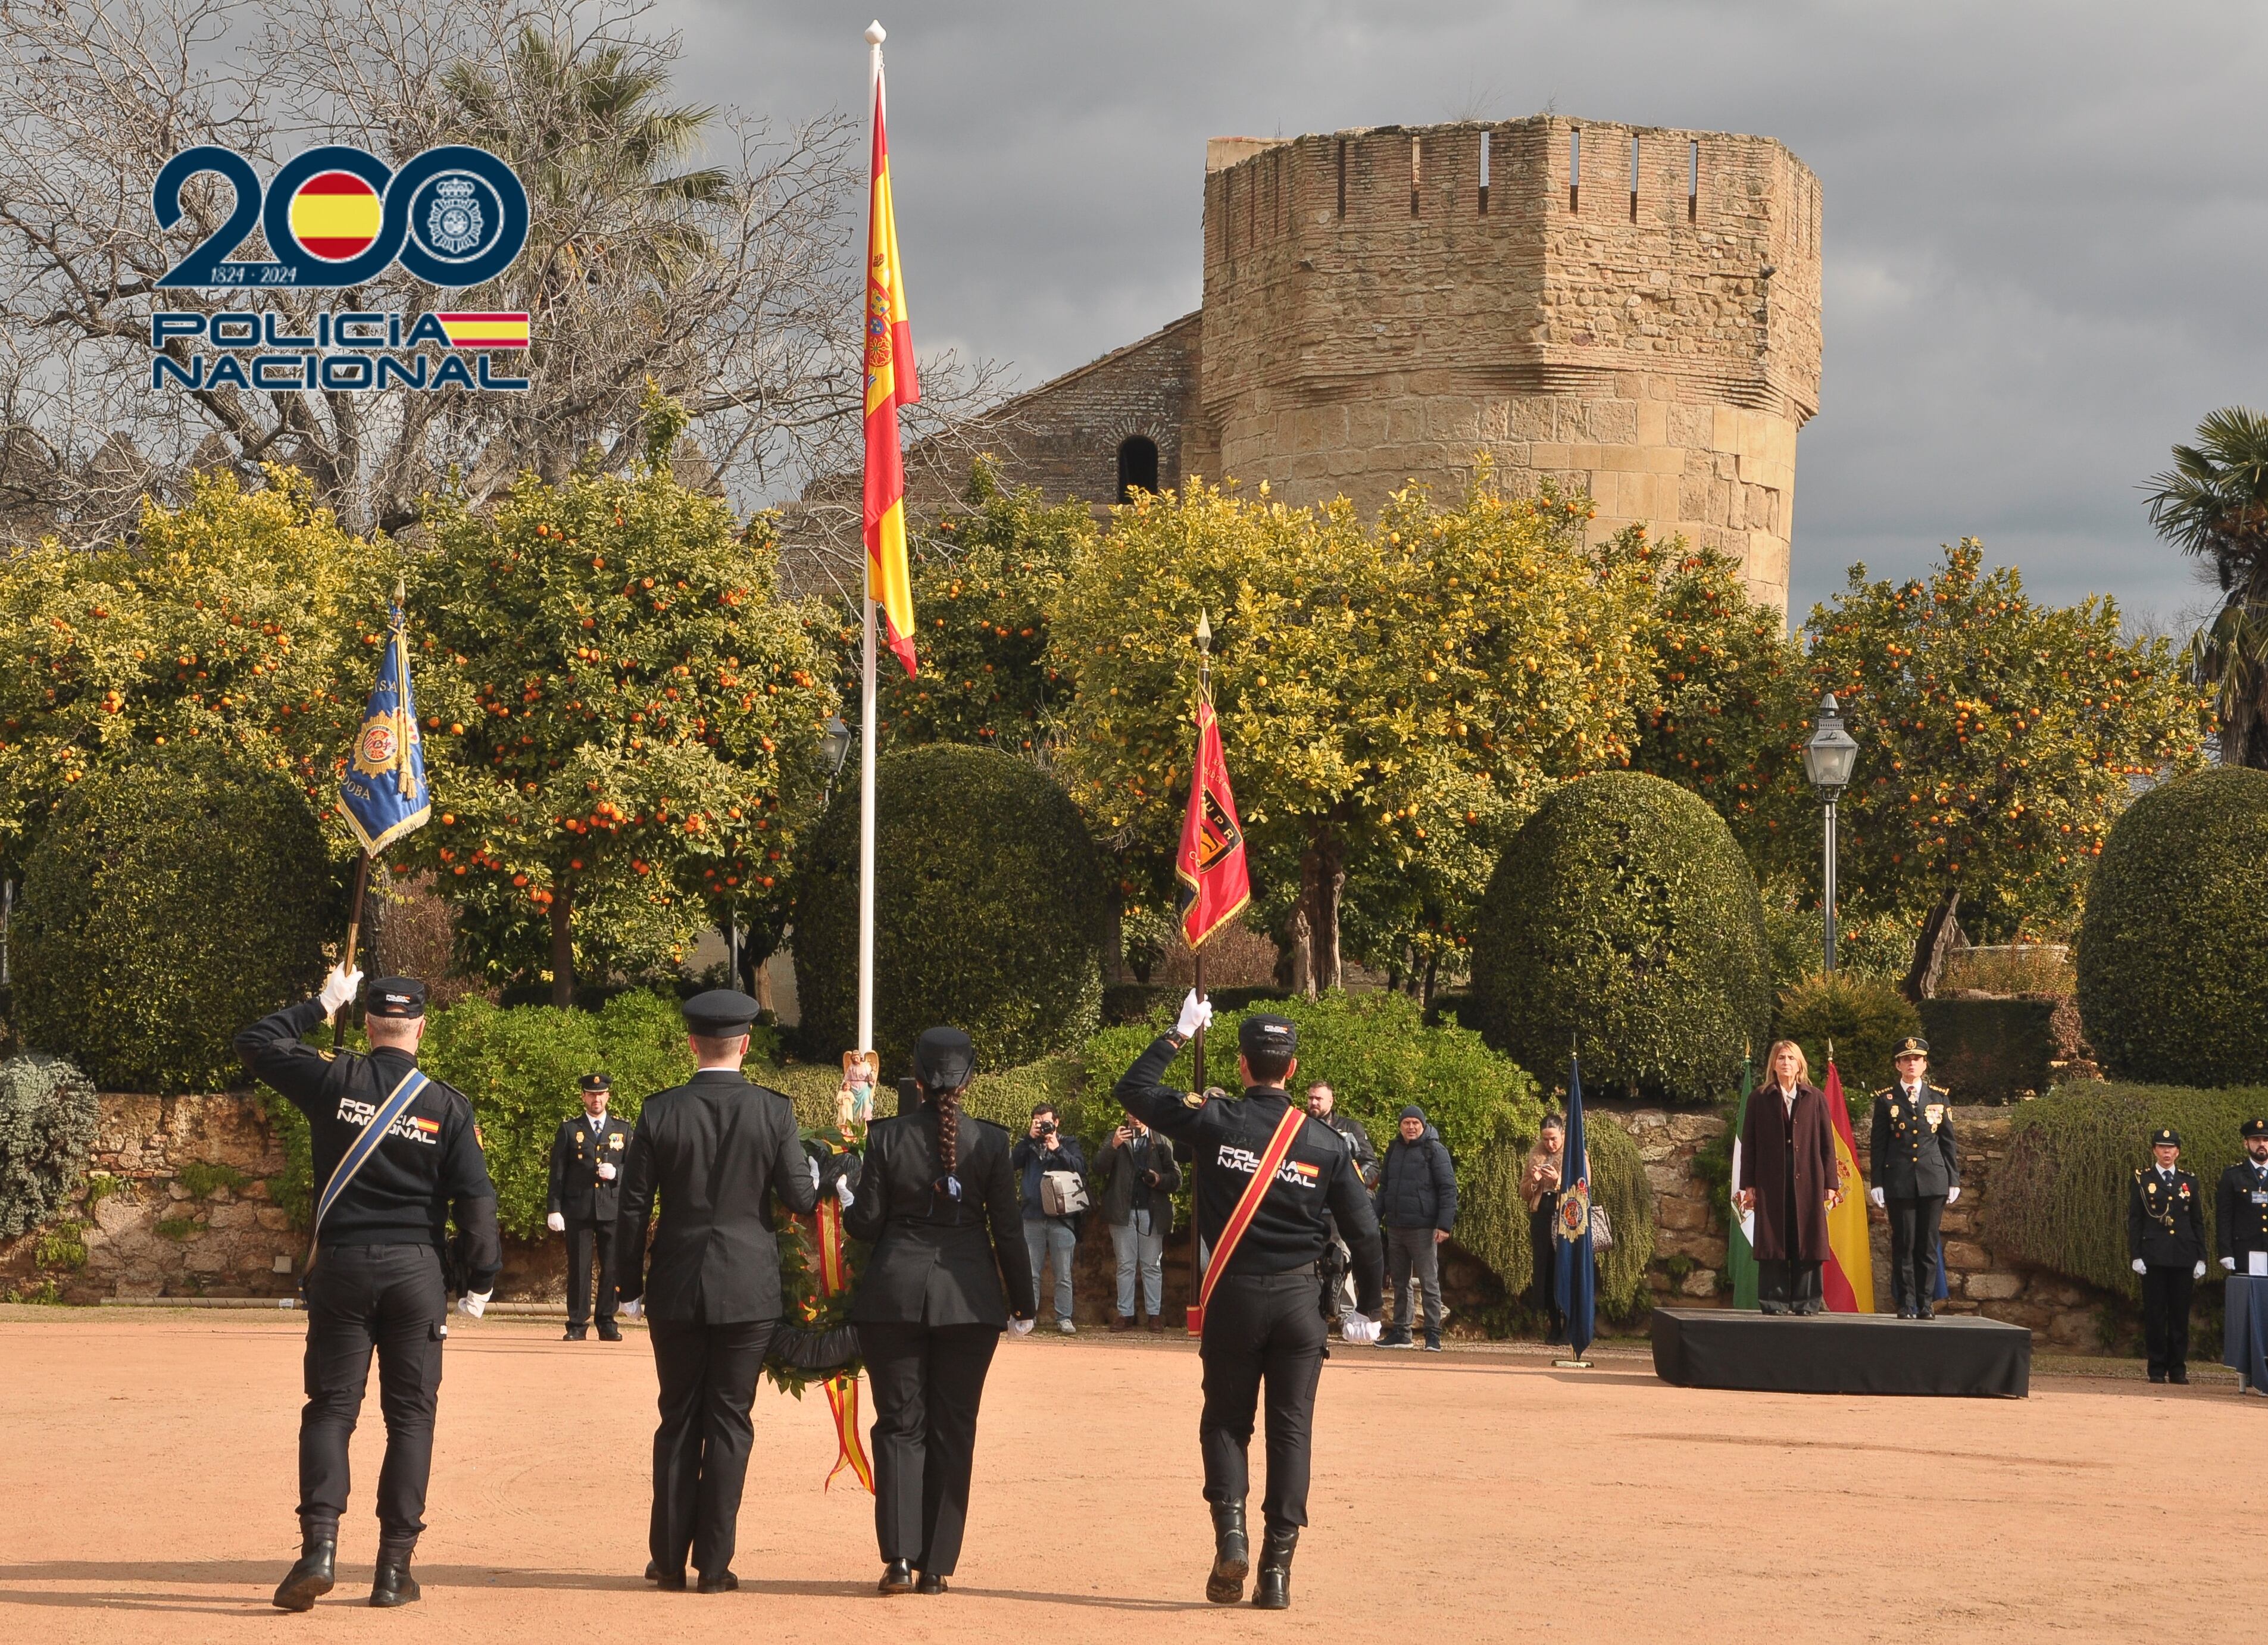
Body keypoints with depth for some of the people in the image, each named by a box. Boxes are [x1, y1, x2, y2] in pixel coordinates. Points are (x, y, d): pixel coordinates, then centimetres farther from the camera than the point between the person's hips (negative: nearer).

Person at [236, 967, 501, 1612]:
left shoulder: (334, 1081, -2)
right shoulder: (448, 1106, -3)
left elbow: (254, 1043, 12)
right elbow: (476, 1200, -4)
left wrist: (322, 1003, 21)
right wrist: (481, 1280, 6)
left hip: (341, 1266, 0)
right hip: (416, 1270, 0)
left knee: (331, 1408, 4)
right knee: (410, 1414, 6)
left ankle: (319, 1549, -12)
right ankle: (394, 1569, 4)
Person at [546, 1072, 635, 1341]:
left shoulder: (623, 1131, 13)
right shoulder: (569, 1130, 8)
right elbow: (557, 1173, 4)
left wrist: (616, 1173, -9)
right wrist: (554, 1209, -4)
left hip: (612, 1209, 1)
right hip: (579, 1209, -1)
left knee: (612, 1268, -1)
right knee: (578, 1268, -1)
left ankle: (607, 1323, 7)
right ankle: (577, 1324, 3)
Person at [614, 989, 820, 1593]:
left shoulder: (660, 1112, -3)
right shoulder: (773, 1112, -6)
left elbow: (634, 1206, -1)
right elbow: (801, 1197, -4)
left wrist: (631, 1286, 9)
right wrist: (815, 1174, 19)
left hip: (676, 1291, 1)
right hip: (748, 1288, -1)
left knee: (679, 1421, 9)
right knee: (729, 1421, 4)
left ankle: (668, 1560, 10)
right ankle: (714, 1564, 3)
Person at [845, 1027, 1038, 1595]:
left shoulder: (887, 1137, -5)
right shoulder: (990, 1142, -4)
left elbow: (865, 1222, -3)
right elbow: (1009, 1230, 0)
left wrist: (846, 1204, 20)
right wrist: (1022, 1303, 10)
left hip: (895, 1292, 0)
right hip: (969, 1296, 1)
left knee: (900, 1425, 6)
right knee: (952, 1430, 7)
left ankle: (899, 1558, -6)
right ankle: (936, 1565, 7)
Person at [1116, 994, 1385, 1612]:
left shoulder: (1212, 1121, -6)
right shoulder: (1324, 1143, -2)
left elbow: (1133, 1089, 8)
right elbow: (1364, 1230, 1)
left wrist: (1179, 1033, 20)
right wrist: (1367, 1310, 13)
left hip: (1233, 1297, 0)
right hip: (1299, 1299, 1)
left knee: (1225, 1420, 14)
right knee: (1291, 1430, 6)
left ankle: (1230, 1532, -8)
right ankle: (1277, 1568, 2)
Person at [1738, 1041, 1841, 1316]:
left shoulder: (1815, 1099, 9)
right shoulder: (1760, 1100, 8)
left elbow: (1826, 1143, 7)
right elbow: (1749, 1145, 7)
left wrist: (1830, 1183, 1)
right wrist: (1749, 1185, 0)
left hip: (1807, 1181, 0)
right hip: (1771, 1182, 0)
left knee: (1807, 1240, -1)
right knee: (1773, 1240, -1)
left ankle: (1806, 1302, 3)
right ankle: (1774, 1301, 2)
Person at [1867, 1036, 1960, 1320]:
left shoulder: (1940, 1098, 10)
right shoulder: (1886, 1099, 5)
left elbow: (1949, 1143, 11)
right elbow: (1878, 1145, 5)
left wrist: (1954, 1181, 6)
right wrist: (1877, 1183, -1)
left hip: (1933, 1179, 1)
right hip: (1899, 1183, -1)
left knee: (1928, 1244, 1)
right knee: (1903, 1244, -1)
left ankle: (1925, 1302, 6)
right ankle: (1906, 1304, 4)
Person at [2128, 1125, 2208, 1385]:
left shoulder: (2189, 1182, 11)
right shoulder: (2143, 1180, 5)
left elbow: (2198, 1223, 13)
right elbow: (2134, 1220, 3)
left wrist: (2200, 1259, 6)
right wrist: (2136, 1256, -6)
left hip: (2183, 1257, 2)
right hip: (2154, 1256, -2)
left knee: (2180, 1314, 3)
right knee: (2155, 1314, -2)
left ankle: (2178, 1368, 8)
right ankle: (2157, 1369, 4)